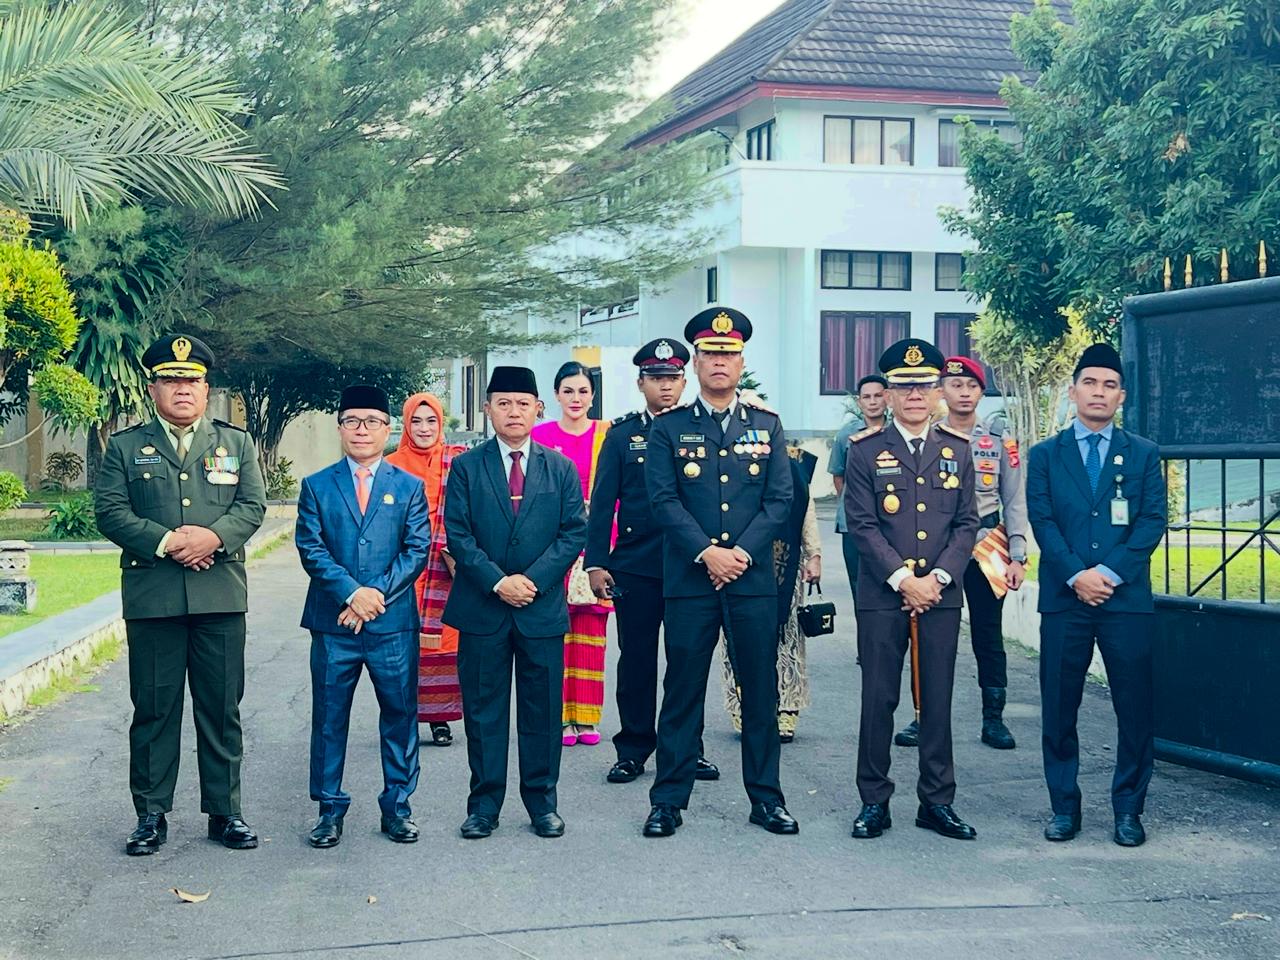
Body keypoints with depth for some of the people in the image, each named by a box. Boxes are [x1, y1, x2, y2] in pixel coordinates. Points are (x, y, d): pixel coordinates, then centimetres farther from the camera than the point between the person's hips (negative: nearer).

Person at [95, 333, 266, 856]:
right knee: (154, 709, 4)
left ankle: (224, 811, 14)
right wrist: (165, 542, -14)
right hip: (151, 596, -1)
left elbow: (253, 505, 4)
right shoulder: (125, 447, 8)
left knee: (221, 709, 5)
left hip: (220, 594, 1)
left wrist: (214, 537, -15)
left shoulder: (236, 442, 13)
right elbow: (110, 511, -2)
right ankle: (151, 814, 12)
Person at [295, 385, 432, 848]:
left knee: (400, 715, 6)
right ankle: (330, 809, 16)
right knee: (329, 718, 5)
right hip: (332, 623, 0)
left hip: (393, 623, 0)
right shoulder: (316, 486, 7)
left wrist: (378, 593, -12)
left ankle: (397, 805, 17)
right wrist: (351, 593, -15)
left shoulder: (409, 487, 8)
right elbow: (310, 547, -2)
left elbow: (417, 549, 0)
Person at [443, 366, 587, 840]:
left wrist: (533, 578, -11)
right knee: (483, 710, 5)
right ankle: (484, 805, 14)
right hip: (481, 609, -1)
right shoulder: (466, 467, 4)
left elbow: (575, 531, 1)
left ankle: (542, 803, 17)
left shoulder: (560, 468, 8)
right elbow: (457, 534, -2)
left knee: (542, 710, 6)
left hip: (542, 607, 1)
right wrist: (496, 581, -13)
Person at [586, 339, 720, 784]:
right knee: (636, 660, 5)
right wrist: (596, 563, -5)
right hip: (635, 568, -1)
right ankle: (633, 750, 15)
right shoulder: (622, 433, 4)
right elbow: (603, 501, 2)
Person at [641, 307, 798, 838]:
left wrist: (743, 552, -9)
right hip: (688, 581, -2)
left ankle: (766, 798, 16)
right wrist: (706, 552, -14)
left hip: (754, 580, 2)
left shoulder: (767, 426, 11)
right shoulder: (669, 429, 5)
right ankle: (669, 799, 12)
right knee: (682, 691, 3)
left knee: (761, 692, 6)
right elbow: (664, 500, -4)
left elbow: (780, 499, 4)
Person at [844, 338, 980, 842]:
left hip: (941, 596, 2)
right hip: (881, 597, -2)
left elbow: (967, 524, 6)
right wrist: (902, 579, -13)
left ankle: (937, 801, 15)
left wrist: (937, 577, -8)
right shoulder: (866, 450, 1)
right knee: (878, 700, 3)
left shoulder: (957, 449, 9)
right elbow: (862, 525, -4)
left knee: (937, 701, 7)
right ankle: (874, 802, 12)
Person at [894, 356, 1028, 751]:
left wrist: (1017, 556, -2)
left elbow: (1014, 501, 4)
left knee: (988, 635, 4)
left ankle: (993, 719, 12)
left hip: (986, 545, 0)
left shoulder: (1000, 439, 3)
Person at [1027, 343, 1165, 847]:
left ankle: (1128, 809, 13)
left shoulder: (1143, 454, 9)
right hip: (1063, 599, 0)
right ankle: (1064, 806, 15)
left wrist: (1109, 572, -11)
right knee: (1058, 709, 3)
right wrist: (1075, 575, -12)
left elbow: (1153, 521, 0)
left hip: (1127, 598, 0)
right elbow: (1042, 521, 0)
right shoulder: (1045, 455, 9)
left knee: (1135, 708, 1)